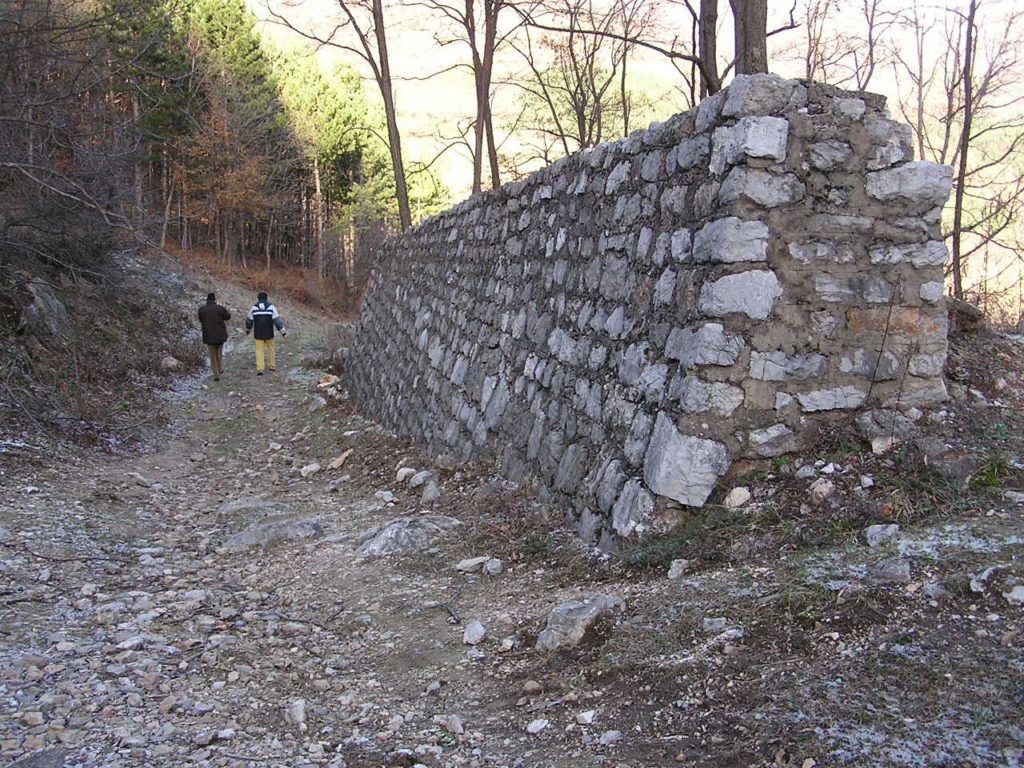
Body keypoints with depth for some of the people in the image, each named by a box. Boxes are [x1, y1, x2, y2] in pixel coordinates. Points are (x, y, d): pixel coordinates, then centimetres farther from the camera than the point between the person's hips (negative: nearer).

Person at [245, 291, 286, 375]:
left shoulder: (254, 307, -4)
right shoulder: (271, 307, -8)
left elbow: (249, 320, 6)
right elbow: (277, 320, -15)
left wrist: (247, 330, 25)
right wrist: (283, 331, -15)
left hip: (258, 334, 0)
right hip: (269, 333, 0)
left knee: (259, 351, 3)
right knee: (270, 348, 20)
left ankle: (260, 369, -10)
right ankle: (271, 366, 27)